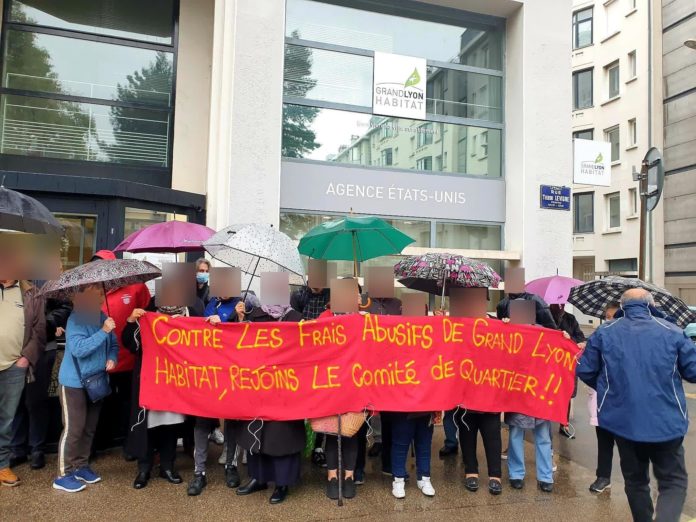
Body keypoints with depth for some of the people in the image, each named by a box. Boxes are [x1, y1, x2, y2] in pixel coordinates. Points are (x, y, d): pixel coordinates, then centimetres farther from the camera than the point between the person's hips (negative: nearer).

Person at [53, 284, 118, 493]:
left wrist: (112, 358, -11)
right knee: (73, 428, -3)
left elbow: (113, 345, 9)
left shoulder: (103, 318, 2)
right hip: (74, 383, -6)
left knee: (89, 428, 14)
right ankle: (63, 475, 10)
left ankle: (81, 466, 29)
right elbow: (78, 349, -29)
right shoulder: (76, 319, -17)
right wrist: (103, 331, -32)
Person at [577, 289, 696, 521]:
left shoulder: (603, 332, -2)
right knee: (673, 481, 11)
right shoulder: (672, 331, -4)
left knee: (635, 480, 21)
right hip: (666, 423, -1)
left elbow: (585, 371, -1)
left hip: (623, 421, 2)